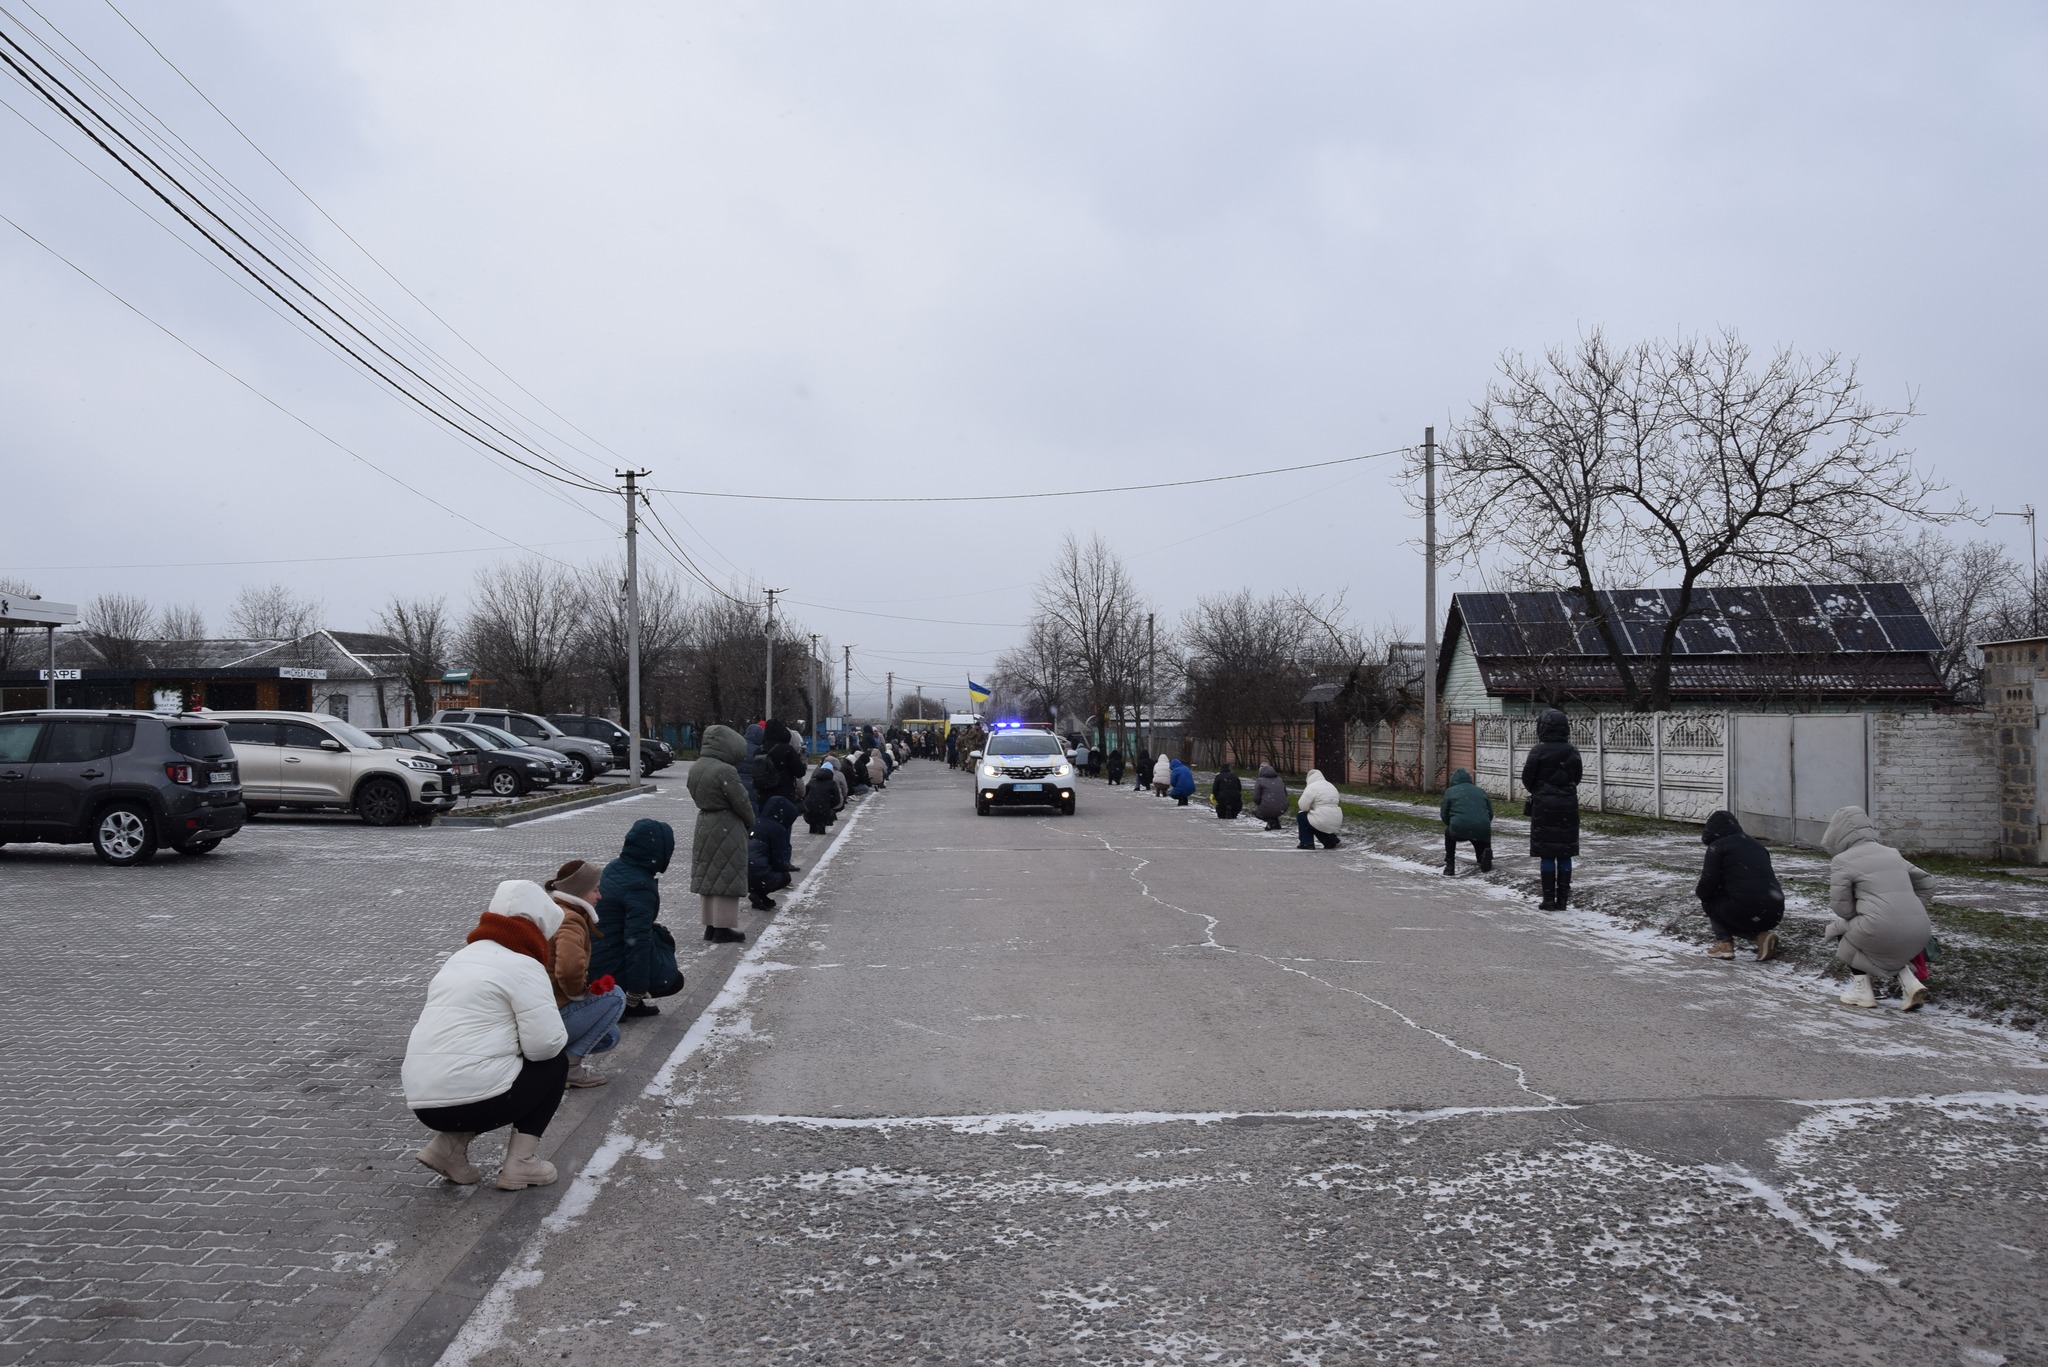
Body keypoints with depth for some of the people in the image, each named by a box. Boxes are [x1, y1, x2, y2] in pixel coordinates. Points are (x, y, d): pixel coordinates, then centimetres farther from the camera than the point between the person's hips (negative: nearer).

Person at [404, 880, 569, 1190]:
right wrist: (559, 1038, 9)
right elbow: (546, 1044, -12)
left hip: (422, 1102, 8)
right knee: (555, 1063, 16)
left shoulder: (460, 958, 21)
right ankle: (521, 1163, 8)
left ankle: (448, 1144, 14)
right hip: (476, 1098, -8)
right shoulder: (522, 966, -6)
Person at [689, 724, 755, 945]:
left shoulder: (695, 768, 3)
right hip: (727, 829, -8)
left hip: (704, 824, 8)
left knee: (708, 875, 15)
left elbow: (696, 796, 11)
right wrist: (750, 823, 2)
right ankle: (723, 928, 6)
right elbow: (742, 802, -16)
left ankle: (710, 925, 23)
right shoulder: (725, 771, -23)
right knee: (726, 877, 1)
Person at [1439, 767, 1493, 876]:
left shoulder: (1450, 791, 17)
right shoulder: (1481, 791, 26)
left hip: (1459, 829, -2)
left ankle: (1449, 867, 22)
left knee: (1448, 833, 33)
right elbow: (1490, 813, 24)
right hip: (1482, 829, 2)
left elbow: (1444, 814, 15)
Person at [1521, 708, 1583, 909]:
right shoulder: (1572, 751, 0)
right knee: (1565, 854, 8)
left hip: (1544, 805, -3)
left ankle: (1549, 900, 1)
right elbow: (1577, 777, 9)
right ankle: (1563, 899, 11)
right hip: (1568, 805, 3)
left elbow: (1527, 779, -6)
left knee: (1547, 855, 1)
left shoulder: (1538, 751, -12)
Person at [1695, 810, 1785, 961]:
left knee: (1708, 900, 20)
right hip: (1775, 913, 6)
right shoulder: (1756, 844, 20)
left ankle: (1724, 943, 6)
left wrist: (1698, 892, 18)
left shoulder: (1717, 847, 0)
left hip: (1746, 912, -6)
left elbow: (1707, 889, -5)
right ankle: (1763, 934, 9)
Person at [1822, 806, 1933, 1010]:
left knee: (1839, 930, 23)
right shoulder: (1892, 853, 23)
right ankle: (1910, 982, 13)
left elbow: (1841, 906, -1)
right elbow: (1925, 883, 30)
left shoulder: (1842, 861, 1)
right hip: (1918, 935, 7)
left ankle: (1862, 989, 17)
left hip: (1881, 931, -7)